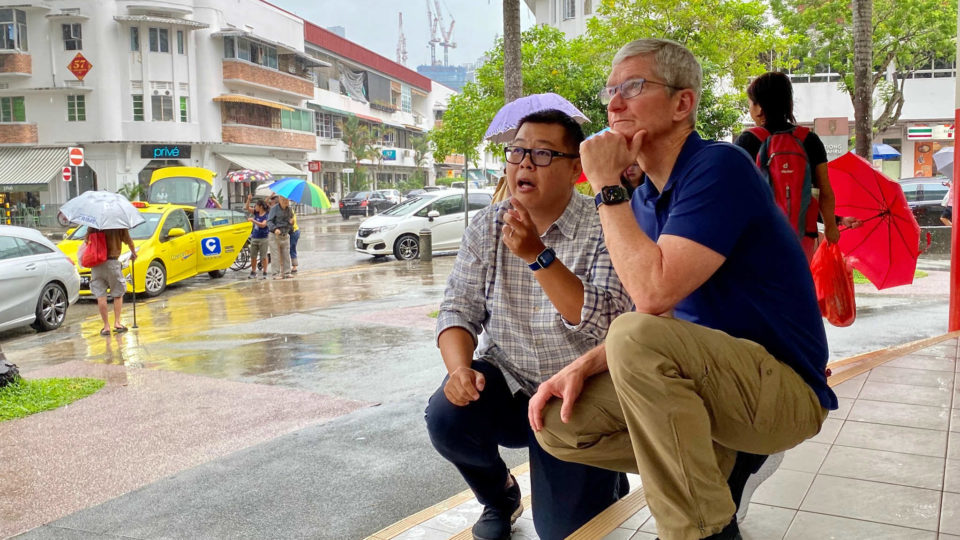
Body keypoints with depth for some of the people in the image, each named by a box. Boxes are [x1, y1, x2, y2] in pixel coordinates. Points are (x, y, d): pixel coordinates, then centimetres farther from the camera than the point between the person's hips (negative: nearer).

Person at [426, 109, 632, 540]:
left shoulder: (602, 230, -15)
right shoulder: (486, 227, -1)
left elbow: (604, 325, -26)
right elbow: (459, 308, -3)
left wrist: (539, 256, -35)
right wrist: (460, 367, -23)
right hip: (506, 381, 3)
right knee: (447, 419, -27)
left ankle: (604, 480, 31)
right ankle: (499, 494, 8)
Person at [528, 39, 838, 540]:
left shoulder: (718, 167, -18)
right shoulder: (646, 199, 8)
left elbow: (653, 295, -30)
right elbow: (652, 315, 9)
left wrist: (606, 185, -20)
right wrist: (583, 366, -8)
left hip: (786, 390, -8)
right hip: (712, 381, 8)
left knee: (637, 337, -33)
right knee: (559, 422, -4)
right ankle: (713, 469, 7)